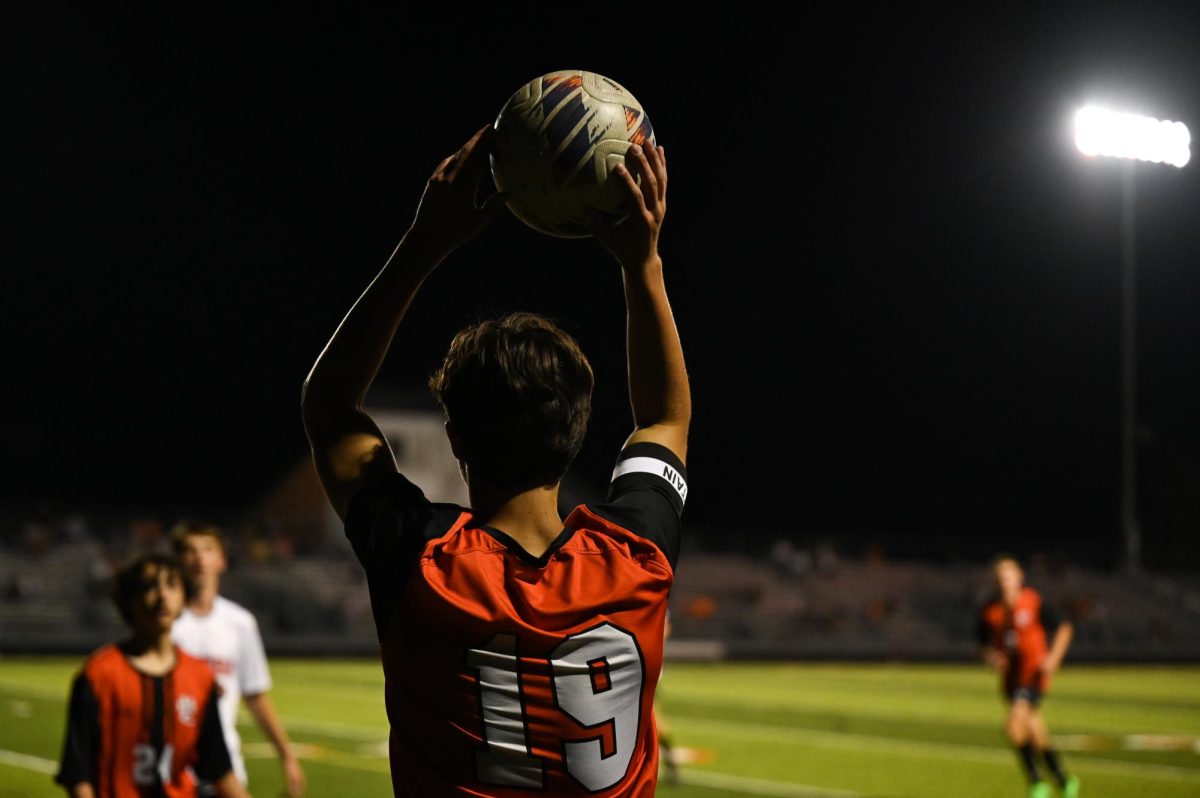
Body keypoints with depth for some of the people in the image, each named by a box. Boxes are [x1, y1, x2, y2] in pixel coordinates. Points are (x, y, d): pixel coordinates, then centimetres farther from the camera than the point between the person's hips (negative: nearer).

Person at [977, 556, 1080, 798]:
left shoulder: (1034, 603, -8)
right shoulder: (989, 612, 4)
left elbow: (1064, 628, 2)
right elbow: (985, 645, 16)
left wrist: (1053, 658, -11)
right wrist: (992, 657, -7)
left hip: (1034, 673, -5)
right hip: (1010, 676, 5)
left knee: (1013, 725, -24)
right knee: (1037, 735, 10)